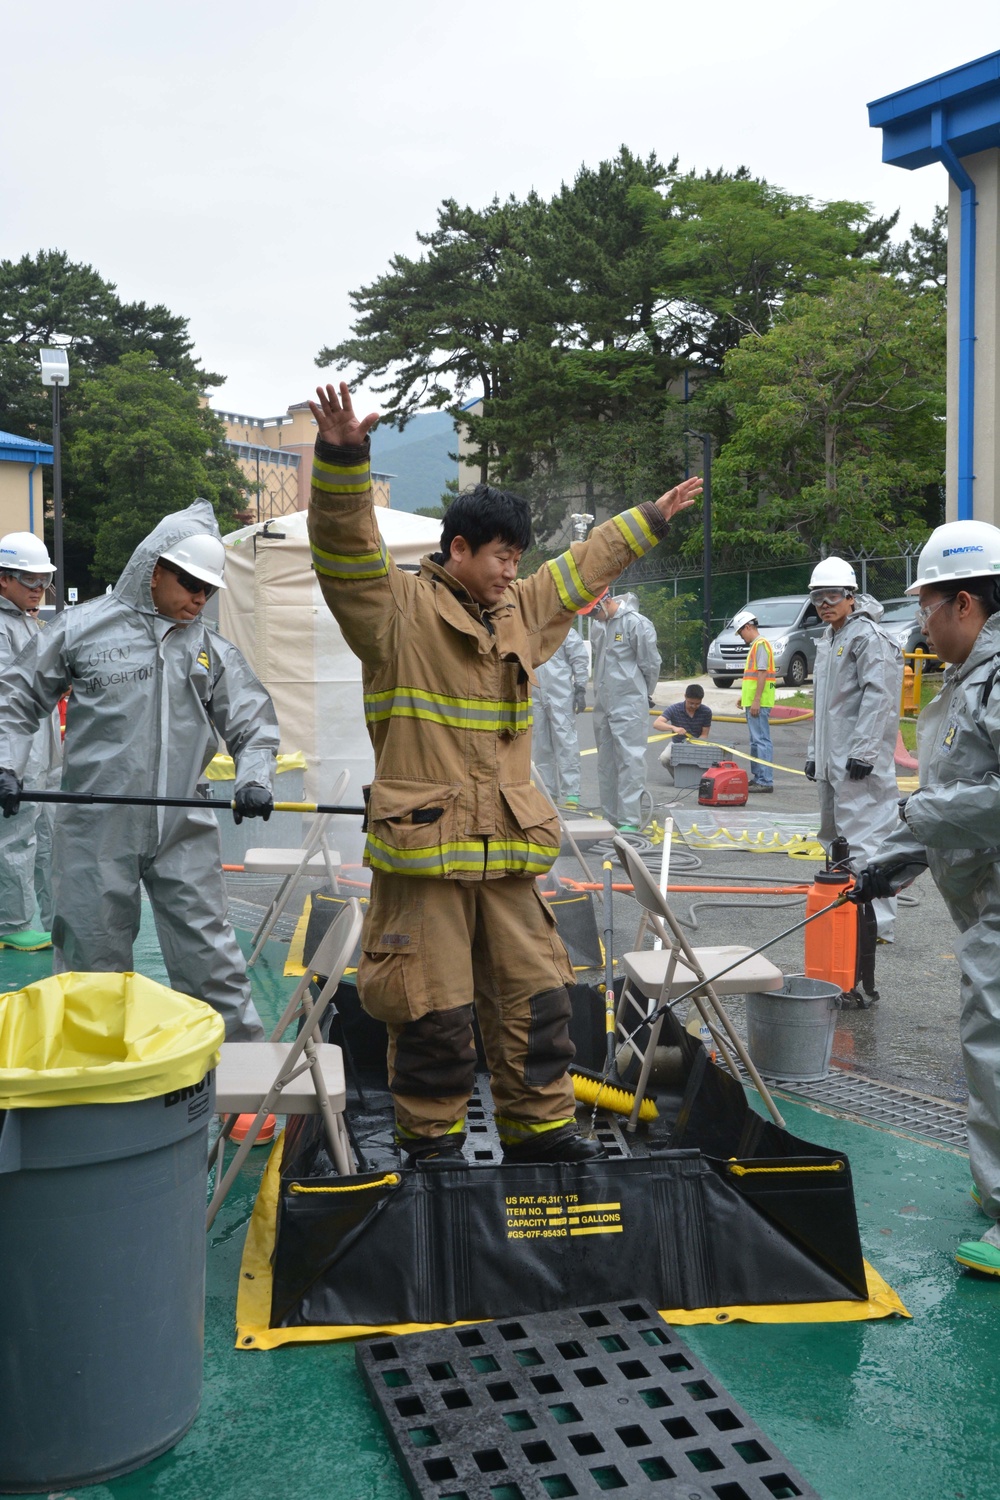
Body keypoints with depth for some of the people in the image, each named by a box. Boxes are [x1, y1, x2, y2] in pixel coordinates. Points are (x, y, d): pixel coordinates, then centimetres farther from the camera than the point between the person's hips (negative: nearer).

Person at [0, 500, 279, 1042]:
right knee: (93, 963, 9)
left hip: (184, 833, 1)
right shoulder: (82, 627, 2)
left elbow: (252, 721, 10)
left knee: (210, 961, 3)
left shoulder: (211, 649, 8)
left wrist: (254, 778, -8)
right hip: (96, 831, -1)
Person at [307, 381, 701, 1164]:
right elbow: (348, 547, -20)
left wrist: (654, 516, 40)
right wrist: (343, 457, -35)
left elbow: (587, 562, 31)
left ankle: (540, 1126, 29)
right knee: (436, 1005, 1)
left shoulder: (520, 610, 17)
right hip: (425, 844, -7)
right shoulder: (398, 610, -5)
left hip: (508, 848, 7)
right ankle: (432, 1142, 20)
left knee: (535, 992, 13)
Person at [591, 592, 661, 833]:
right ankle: (611, 817, 21)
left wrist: (645, 696, 5)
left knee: (630, 762, -8)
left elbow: (651, 664, -7)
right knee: (606, 763, 12)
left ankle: (630, 820, -8)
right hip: (603, 705, 8)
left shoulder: (636, 623, -11)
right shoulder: (600, 626, 13)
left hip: (629, 706, -8)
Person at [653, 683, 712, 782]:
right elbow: (656, 724, -24)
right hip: (677, 743, -1)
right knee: (664, 758, -33)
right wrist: (673, 728, -42)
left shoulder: (706, 712, -10)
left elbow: (704, 735, -6)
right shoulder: (674, 709, -14)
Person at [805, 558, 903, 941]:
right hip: (831, 760, 10)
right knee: (835, 837, 16)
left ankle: (877, 923, -10)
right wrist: (813, 751, 24)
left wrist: (863, 751, -23)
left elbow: (878, 697, -19)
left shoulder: (867, 636, -11)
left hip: (859, 763, -10)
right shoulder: (827, 641, 20)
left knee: (862, 838, -12)